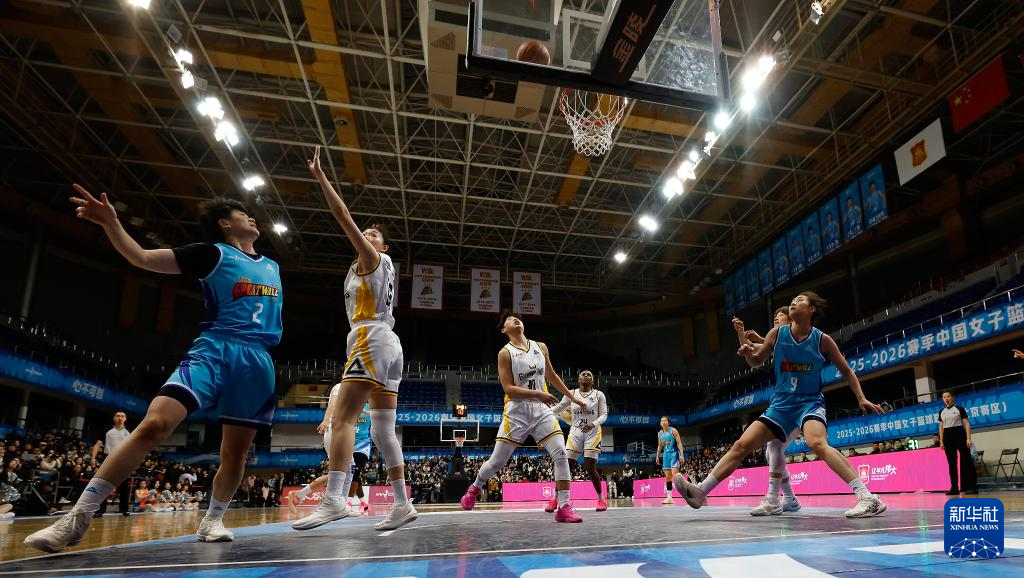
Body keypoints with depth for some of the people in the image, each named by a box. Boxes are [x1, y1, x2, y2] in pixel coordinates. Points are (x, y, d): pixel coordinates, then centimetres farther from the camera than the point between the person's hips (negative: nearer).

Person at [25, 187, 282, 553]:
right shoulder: (214, 254, 6)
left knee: (235, 452, 3)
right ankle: (78, 517, -10)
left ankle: (212, 521, 24)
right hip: (213, 351, -4)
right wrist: (111, 223, -13)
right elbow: (143, 258, -1)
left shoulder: (272, 267, 20)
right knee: (154, 424, -21)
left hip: (257, 361, 4)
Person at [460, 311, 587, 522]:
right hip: (517, 412, -3)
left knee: (561, 454, -12)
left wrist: (572, 397, 23)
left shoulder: (540, 347, 9)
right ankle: (475, 488, 34)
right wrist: (537, 394, -21)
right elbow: (508, 388, -13)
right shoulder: (505, 353, -6)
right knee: (497, 461, 5)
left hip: (542, 410, 4)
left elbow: (552, 376, 22)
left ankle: (564, 508, -5)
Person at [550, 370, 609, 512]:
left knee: (590, 468, -9)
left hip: (592, 433, -2)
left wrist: (593, 424, -19)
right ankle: (555, 499, 4)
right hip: (575, 432, 2)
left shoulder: (598, 395, 3)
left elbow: (604, 414, 0)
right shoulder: (571, 394, 7)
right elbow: (557, 409, 11)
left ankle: (601, 498, 12)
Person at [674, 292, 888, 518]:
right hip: (781, 404, 4)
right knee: (741, 445, -5)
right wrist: (748, 352, -10)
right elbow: (756, 362, 12)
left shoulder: (822, 340, -6)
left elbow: (846, 371, 7)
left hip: (810, 402, -3)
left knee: (817, 443, -35)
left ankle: (868, 498, -29)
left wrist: (861, 398, -3)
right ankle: (700, 491, -4)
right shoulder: (777, 334, 1)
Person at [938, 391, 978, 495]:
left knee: (966, 461, -5)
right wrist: (941, 441, 8)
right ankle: (954, 488, 7)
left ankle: (972, 486, -2)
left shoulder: (959, 408, 0)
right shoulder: (941, 412, 12)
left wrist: (968, 438, -13)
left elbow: (966, 423, -4)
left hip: (960, 435, -4)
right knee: (952, 463, 5)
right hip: (948, 437, 4)